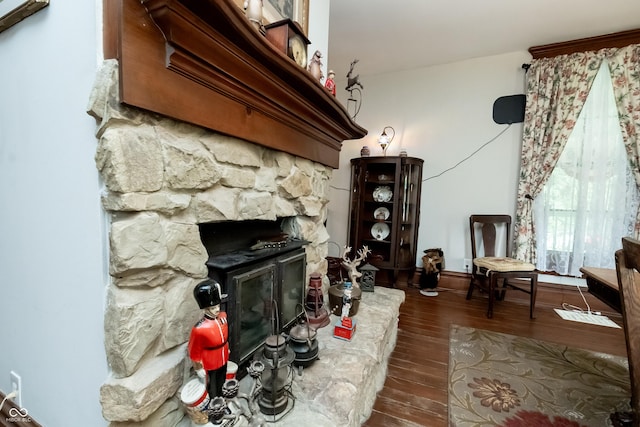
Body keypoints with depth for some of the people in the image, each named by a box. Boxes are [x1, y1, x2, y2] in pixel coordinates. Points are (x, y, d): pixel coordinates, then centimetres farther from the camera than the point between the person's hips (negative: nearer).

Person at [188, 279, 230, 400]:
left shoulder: (223, 316, -14)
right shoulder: (200, 329, -34)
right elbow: (194, 352, -19)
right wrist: (198, 368, -10)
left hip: (223, 360, 6)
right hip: (210, 366, -6)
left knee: (221, 383, 30)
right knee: (212, 389, 21)